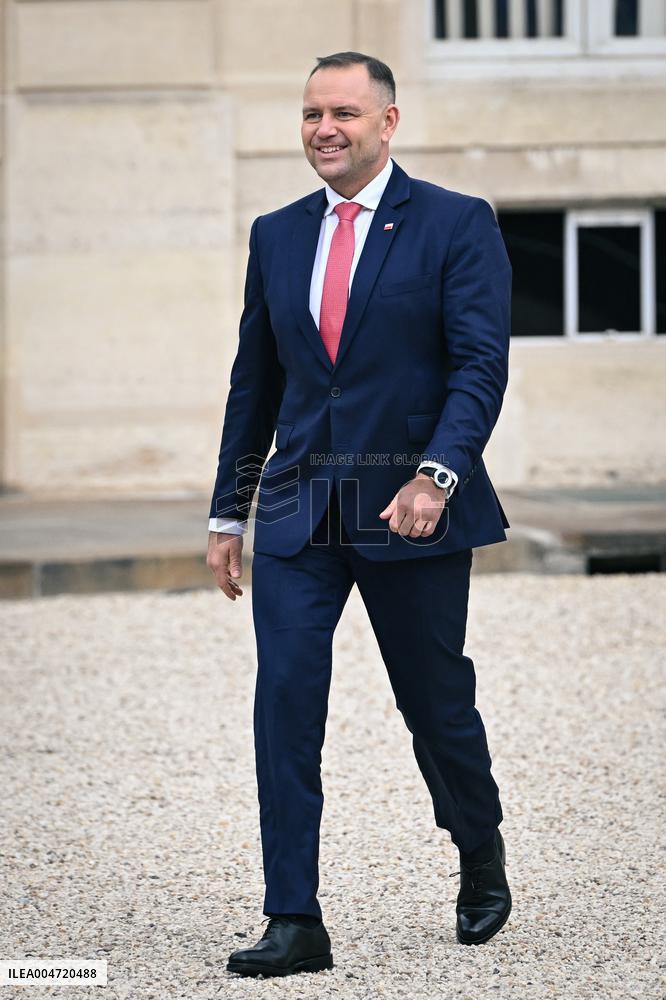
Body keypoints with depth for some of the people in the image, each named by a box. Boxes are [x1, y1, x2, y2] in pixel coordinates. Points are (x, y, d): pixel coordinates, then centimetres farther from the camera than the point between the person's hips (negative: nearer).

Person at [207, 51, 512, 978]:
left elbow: (481, 365, -10)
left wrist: (437, 476, -23)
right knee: (285, 700, -9)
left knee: (436, 701, 8)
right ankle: (295, 923, -6)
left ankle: (481, 855, 37)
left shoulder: (457, 225, -2)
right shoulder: (277, 236, 12)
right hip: (298, 510, 3)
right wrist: (228, 512, 15)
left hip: (413, 511, -3)